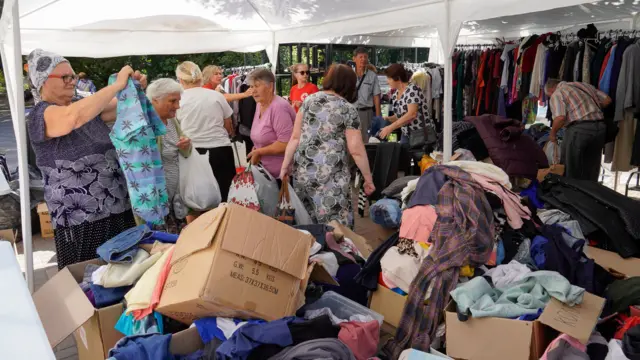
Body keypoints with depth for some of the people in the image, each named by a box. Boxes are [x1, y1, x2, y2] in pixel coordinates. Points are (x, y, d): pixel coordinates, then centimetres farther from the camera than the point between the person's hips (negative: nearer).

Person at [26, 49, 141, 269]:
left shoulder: (85, 106, 11)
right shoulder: (41, 115, -12)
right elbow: (75, 117, -33)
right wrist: (118, 84, -29)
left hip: (119, 210, 7)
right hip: (80, 222, -7)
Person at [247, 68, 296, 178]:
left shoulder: (279, 107, -21)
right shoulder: (259, 105, 7)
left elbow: (285, 144, -27)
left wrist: (258, 152, -17)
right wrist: (255, 151, 2)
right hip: (268, 171, 8)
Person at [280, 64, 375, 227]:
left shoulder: (309, 100, 8)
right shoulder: (348, 110, -3)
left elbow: (295, 137, 7)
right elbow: (356, 150, -6)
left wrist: (285, 165, 13)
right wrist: (368, 179, 4)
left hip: (302, 172, 5)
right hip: (329, 177, -5)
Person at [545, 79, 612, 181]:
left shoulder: (556, 94, 0)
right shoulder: (583, 85, 22)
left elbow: (560, 117, -16)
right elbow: (607, 100, 18)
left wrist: (552, 133, -1)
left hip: (579, 129, -7)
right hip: (600, 127, 7)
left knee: (570, 172, 7)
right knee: (591, 171, 17)